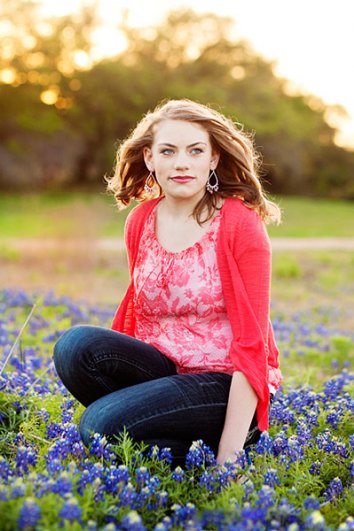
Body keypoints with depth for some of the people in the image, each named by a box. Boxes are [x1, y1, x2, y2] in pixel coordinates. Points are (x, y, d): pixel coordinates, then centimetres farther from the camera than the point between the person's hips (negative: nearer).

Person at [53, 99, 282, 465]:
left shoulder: (241, 224, -11)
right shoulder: (140, 221, 5)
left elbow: (252, 342, -14)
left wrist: (228, 457, -18)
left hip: (229, 387, -5)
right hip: (162, 369, 6)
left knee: (100, 424, -26)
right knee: (75, 344, -22)